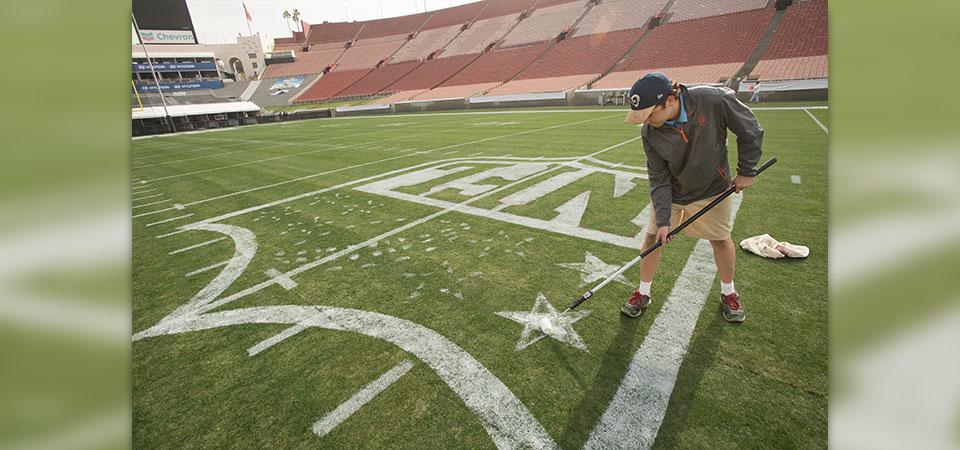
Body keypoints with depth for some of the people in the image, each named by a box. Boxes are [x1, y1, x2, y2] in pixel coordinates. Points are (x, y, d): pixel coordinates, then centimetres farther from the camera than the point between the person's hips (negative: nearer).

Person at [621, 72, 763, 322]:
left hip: (712, 189, -1)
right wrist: (663, 219, -19)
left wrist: (747, 171, -7)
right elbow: (659, 179, -16)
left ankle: (728, 292, 37)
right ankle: (643, 292, 20)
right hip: (670, 192, 1)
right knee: (653, 236, 0)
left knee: (720, 239, 11)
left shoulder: (714, 101, -30)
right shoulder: (649, 133, -22)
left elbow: (750, 130, -12)